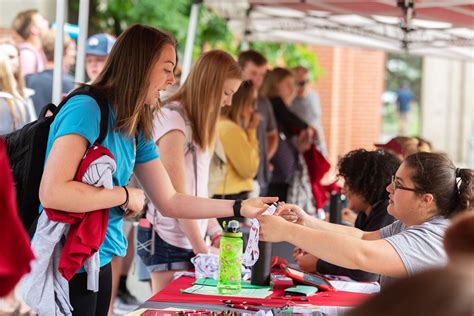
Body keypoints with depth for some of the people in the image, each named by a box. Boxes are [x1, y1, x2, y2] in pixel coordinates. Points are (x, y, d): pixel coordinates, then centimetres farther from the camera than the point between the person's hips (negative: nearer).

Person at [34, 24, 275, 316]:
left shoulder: (137, 130, 6)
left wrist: (240, 208, 6)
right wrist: (126, 195, -18)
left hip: (100, 263, 8)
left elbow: (169, 201, 12)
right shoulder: (86, 109, -19)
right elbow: (52, 193, -28)